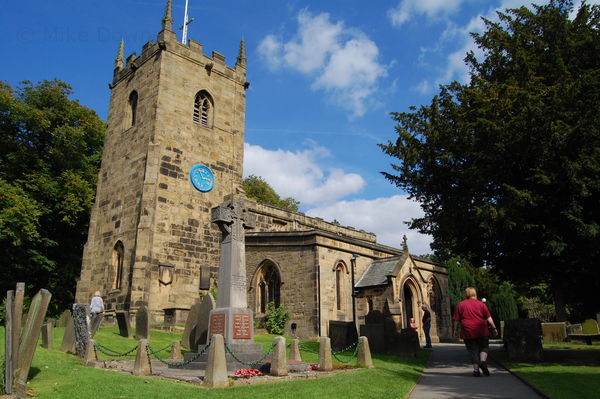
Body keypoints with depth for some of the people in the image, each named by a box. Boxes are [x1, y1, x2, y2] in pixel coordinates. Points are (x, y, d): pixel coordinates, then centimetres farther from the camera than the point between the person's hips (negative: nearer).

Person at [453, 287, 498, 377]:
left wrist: (455, 330, 14)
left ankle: (476, 370, 3)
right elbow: (488, 318, 1)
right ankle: (483, 360, -10)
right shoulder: (481, 304, 3)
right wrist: (494, 328, 7)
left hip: (468, 332, 0)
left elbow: (457, 320, 5)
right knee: (484, 347, 15)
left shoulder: (461, 305, 3)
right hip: (482, 332, 0)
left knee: (473, 351, 6)